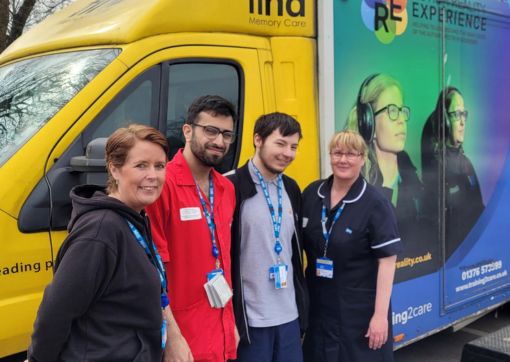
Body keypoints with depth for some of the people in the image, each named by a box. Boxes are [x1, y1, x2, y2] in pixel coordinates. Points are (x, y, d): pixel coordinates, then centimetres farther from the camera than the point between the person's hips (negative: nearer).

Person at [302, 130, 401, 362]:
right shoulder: (311, 194, 1)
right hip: (318, 305, 4)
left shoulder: (375, 204, -13)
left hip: (361, 308, -4)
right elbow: (299, 244, 11)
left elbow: (387, 259, -15)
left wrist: (380, 314, -17)